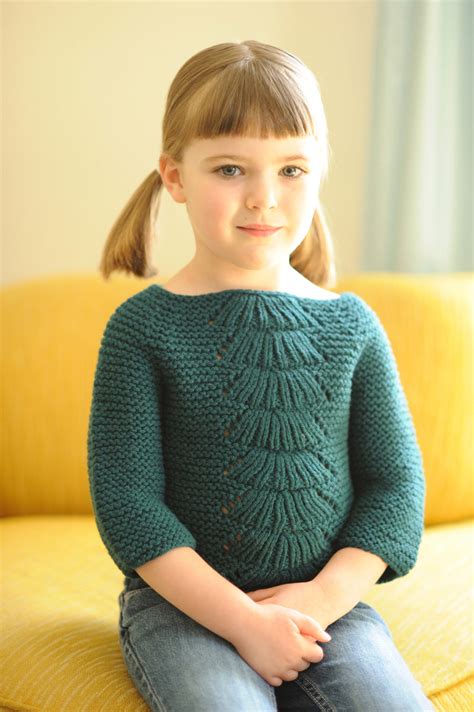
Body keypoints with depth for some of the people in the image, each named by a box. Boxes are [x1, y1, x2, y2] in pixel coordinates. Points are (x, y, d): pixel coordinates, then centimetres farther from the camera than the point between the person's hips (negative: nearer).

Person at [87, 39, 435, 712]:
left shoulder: (351, 325, 3)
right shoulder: (144, 327, -6)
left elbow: (396, 479, 4)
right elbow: (125, 498, -9)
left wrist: (325, 596, -11)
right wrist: (243, 619, -15)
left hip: (328, 603, 3)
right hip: (185, 602, -2)